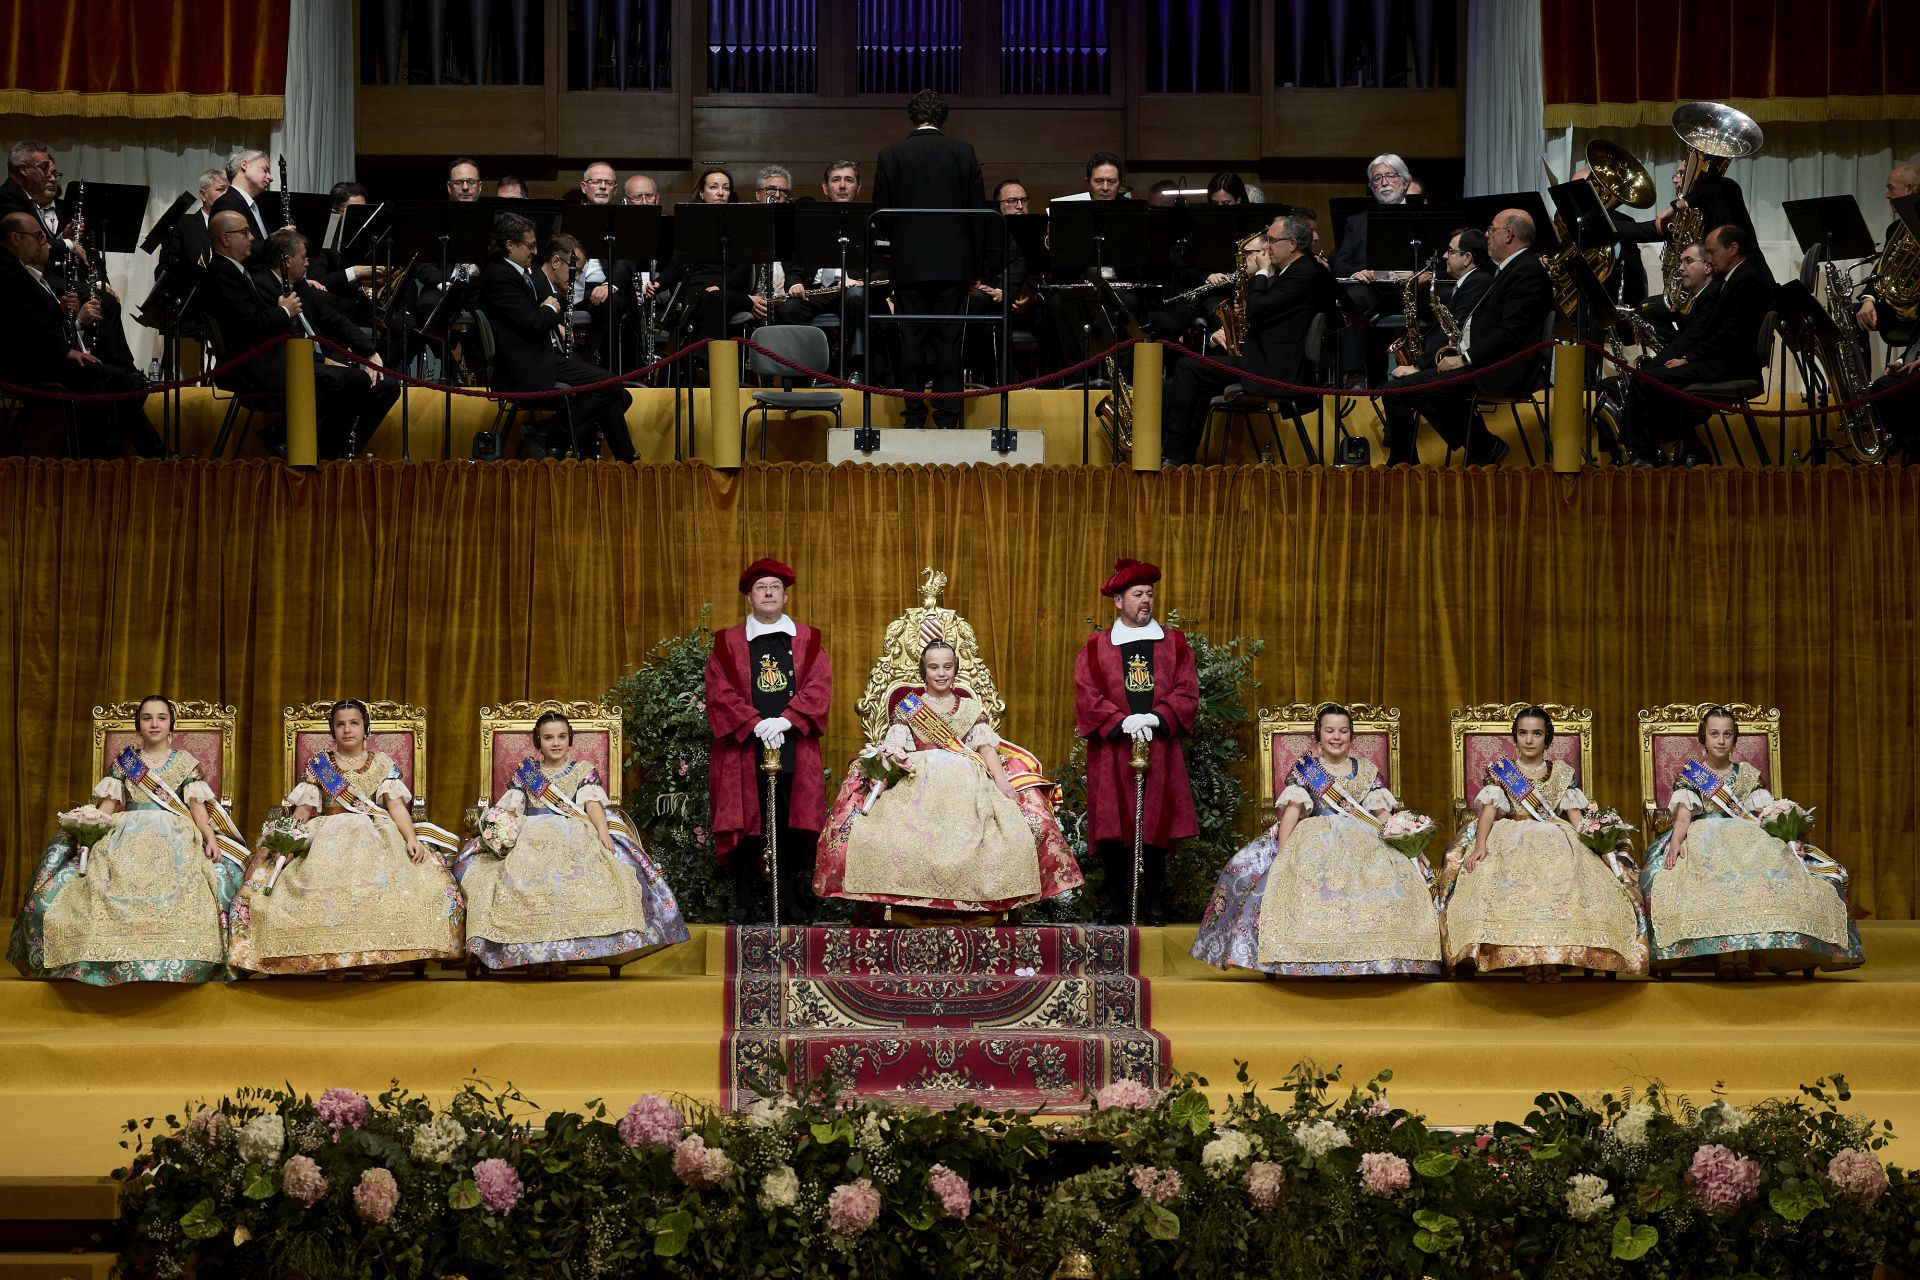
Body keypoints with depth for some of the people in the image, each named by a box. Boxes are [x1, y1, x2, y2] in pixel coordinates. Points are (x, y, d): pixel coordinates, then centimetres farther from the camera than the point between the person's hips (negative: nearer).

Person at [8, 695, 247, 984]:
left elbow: (197, 806, 5)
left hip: (175, 839, -2)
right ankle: (103, 959, -22)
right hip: (126, 836, 2)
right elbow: (107, 806, 9)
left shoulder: (187, 763, 14)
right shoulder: (122, 762, 17)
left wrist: (211, 838, -13)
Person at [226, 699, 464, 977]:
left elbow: (396, 805, 3)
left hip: (376, 838, 0)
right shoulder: (317, 766, 14)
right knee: (321, 880, -34)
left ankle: (378, 955, -27)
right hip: (327, 838, 0)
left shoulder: (383, 763, 14)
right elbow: (302, 811, 7)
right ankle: (328, 956, -25)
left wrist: (412, 838, -15)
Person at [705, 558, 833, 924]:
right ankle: (747, 905, 2)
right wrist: (756, 723, -14)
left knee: (792, 827, -1)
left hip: (794, 748, 1)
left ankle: (792, 906, 3)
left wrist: (786, 720, -14)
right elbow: (720, 692, -1)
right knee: (747, 828, -3)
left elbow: (819, 688, 1)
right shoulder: (727, 643, 10)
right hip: (744, 748, -1)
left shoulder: (808, 641, 13)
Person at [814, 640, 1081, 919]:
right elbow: (892, 749, 5)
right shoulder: (907, 706, 18)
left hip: (968, 787, 1)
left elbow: (987, 746, 7)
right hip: (917, 786, -1)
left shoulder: (970, 708, 21)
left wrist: (1002, 781, -12)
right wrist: (879, 780, -17)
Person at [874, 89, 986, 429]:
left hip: (909, 263, 0)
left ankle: (914, 417, 5)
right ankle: (948, 416, 1)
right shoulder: (963, 152, 1)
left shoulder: (890, 156, 0)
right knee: (949, 339, 3)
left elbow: (882, 212, 2)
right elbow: (979, 210, 1)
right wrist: (976, 266, 7)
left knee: (912, 338, 5)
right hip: (954, 261, 0)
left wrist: (887, 264, 14)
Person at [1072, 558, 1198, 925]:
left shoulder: (1174, 643, 11)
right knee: (1115, 828, -3)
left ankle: (1155, 907, 5)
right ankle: (1116, 906, 3)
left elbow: (1187, 692, 4)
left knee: (1155, 827, -1)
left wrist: (1155, 718, -12)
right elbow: (1087, 696, -2)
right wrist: (1123, 722, -15)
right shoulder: (1095, 647, 7)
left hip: (1160, 750, 1)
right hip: (1112, 751, -1)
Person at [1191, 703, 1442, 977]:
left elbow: (1382, 815, 11)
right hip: (1314, 839, -2)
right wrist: (1281, 853, -13)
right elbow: (1292, 810, -1)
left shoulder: (1368, 771, 16)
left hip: (1362, 842, 2)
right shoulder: (1303, 770, 10)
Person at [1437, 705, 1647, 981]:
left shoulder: (1562, 772, 17)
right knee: (1513, 881, -37)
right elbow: (1489, 809, -1)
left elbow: (1575, 814, 10)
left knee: (1565, 880, -35)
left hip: (1556, 840, 1)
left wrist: (1592, 845, -8)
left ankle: (1553, 958, -35)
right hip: (1511, 841, -1)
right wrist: (1480, 845, -18)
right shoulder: (1500, 771, 12)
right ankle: (1529, 959, -37)